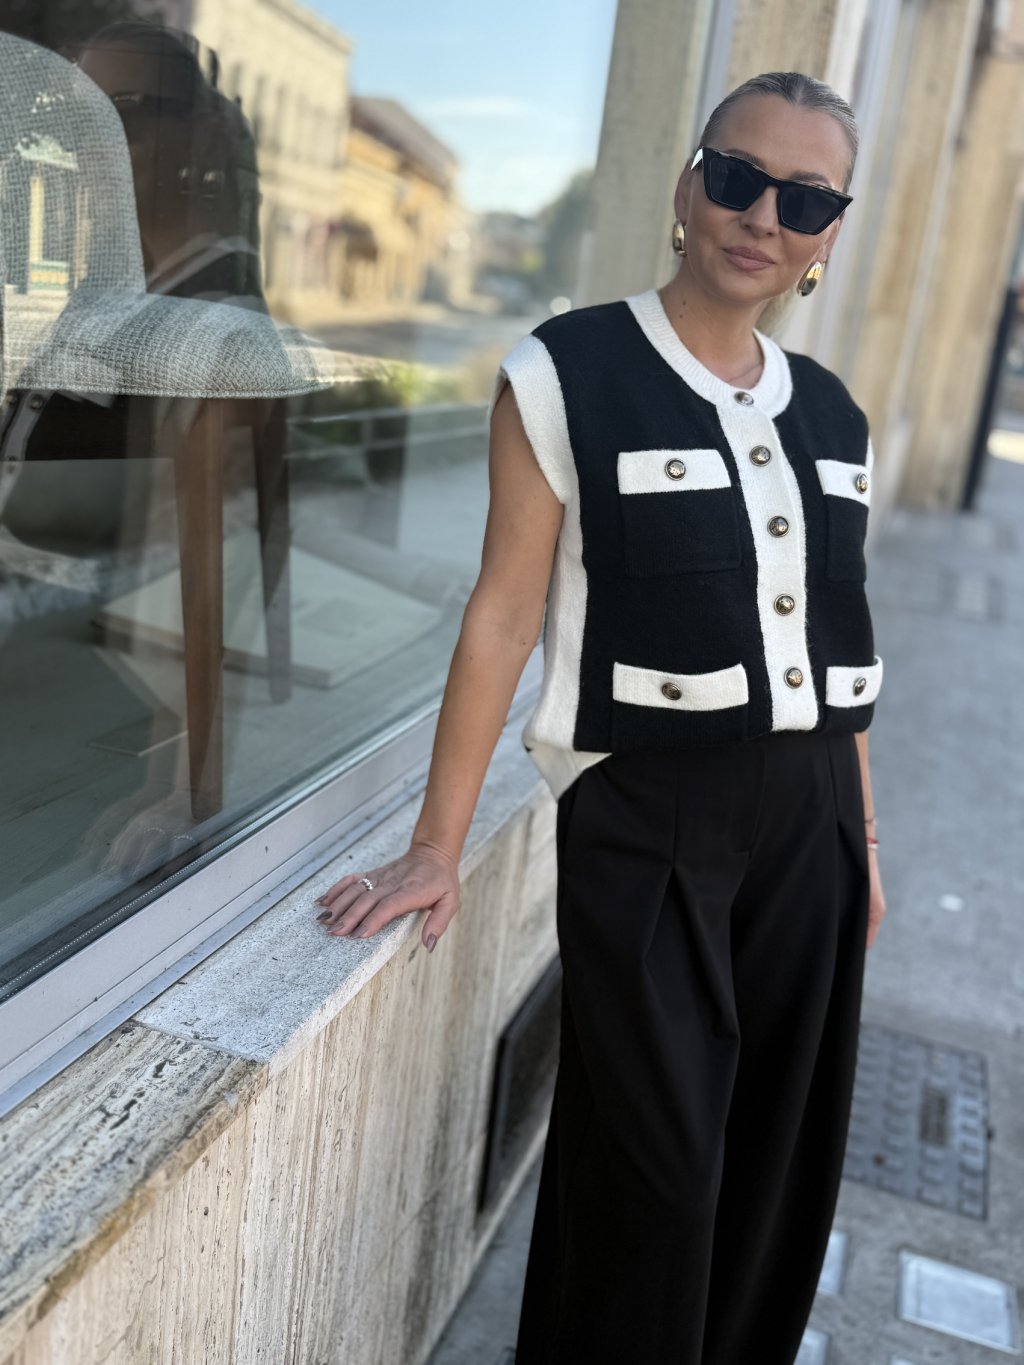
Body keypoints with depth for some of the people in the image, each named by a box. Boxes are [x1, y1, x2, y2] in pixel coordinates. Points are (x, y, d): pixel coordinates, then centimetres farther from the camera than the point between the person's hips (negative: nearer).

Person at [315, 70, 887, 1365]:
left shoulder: (832, 416, 9)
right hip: (643, 816, -6)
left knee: (784, 1154, 17)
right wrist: (435, 847, -11)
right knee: (651, 1171, 4)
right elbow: (505, 613, -10)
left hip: (811, 813, 6)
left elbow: (835, 643, 13)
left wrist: (862, 835, 16)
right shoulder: (565, 376, -8)